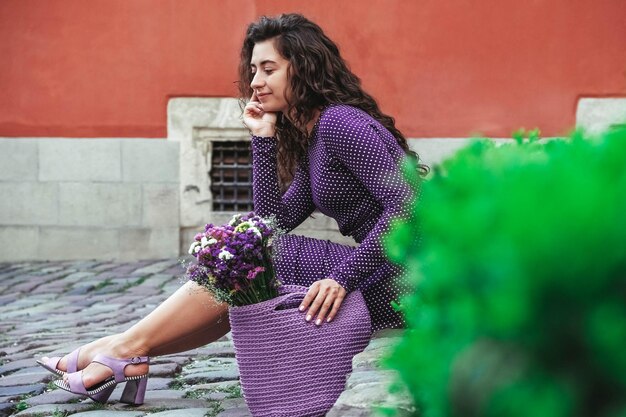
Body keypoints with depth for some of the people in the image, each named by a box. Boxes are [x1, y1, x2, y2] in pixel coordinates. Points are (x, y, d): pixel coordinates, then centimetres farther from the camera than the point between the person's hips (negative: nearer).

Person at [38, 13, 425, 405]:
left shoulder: (340, 123, -13)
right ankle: (127, 352, 9)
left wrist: (344, 277, -28)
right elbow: (274, 223, 9)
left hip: (395, 281, -9)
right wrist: (264, 138, 4)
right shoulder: (309, 141, 17)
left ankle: (129, 347, 1)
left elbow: (407, 207, -23)